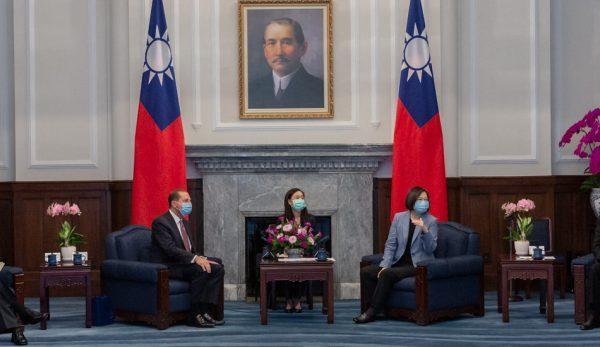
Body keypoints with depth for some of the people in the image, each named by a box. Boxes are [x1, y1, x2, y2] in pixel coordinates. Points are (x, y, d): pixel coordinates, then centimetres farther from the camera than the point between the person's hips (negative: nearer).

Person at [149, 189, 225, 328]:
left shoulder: (185, 223, 19)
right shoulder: (160, 222, -11)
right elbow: (171, 249, -23)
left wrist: (202, 259, -4)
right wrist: (195, 259, -30)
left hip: (184, 263, 9)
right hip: (167, 267, -9)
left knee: (217, 268, -10)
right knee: (201, 270, -31)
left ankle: (204, 311, -16)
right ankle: (195, 316, -25)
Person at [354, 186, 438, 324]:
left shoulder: (431, 221, -3)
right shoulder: (399, 217, 7)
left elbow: (430, 249, -10)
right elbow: (390, 244, 6)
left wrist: (424, 230, -26)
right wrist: (385, 265, -7)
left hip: (418, 265, -5)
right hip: (399, 262, 5)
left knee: (387, 274, -29)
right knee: (365, 272, -12)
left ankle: (372, 312, -20)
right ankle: (372, 307, -6)